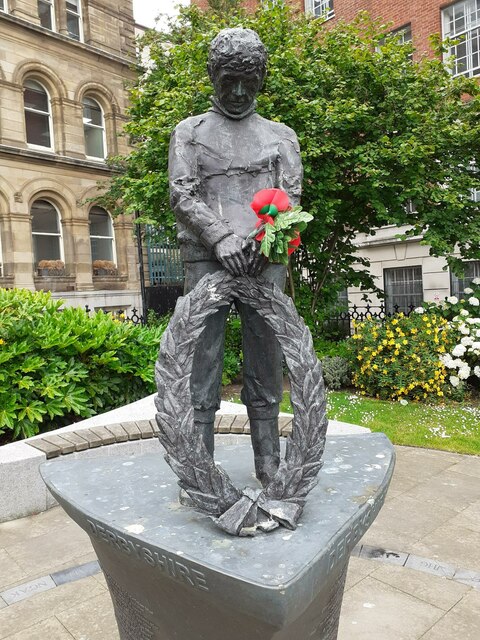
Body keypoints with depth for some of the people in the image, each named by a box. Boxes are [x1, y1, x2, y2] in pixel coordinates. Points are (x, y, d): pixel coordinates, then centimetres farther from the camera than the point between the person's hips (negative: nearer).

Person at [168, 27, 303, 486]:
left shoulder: (281, 135, 22)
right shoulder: (190, 131, 18)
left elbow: (290, 196, 10)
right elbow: (182, 194, 4)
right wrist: (221, 238, -12)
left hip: (265, 261, 2)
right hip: (206, 259, -1)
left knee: (265, 375, 3)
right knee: (201, 372, -3)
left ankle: (270, 473, 14)